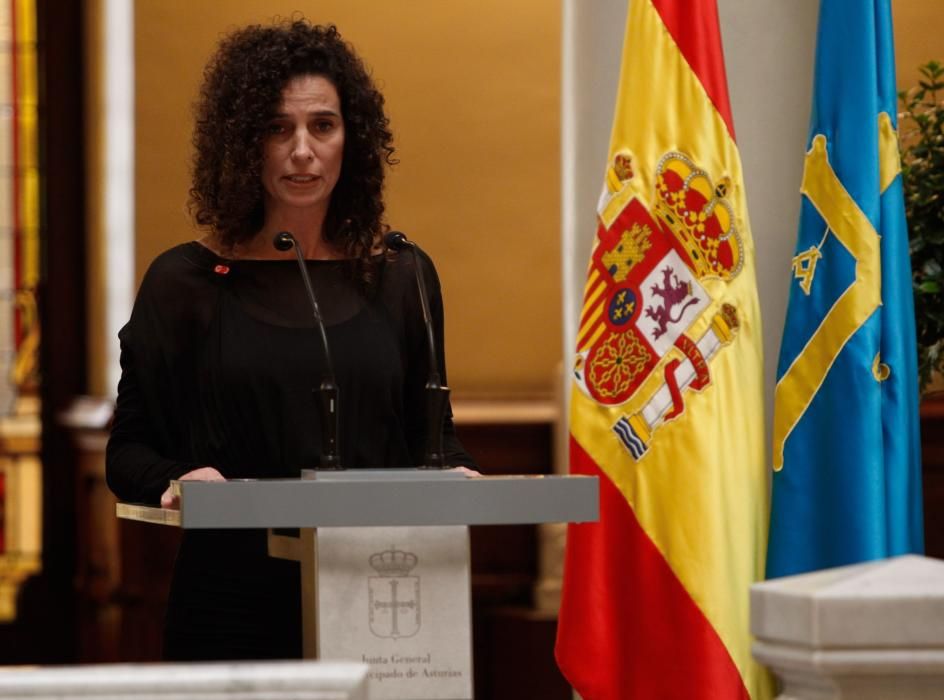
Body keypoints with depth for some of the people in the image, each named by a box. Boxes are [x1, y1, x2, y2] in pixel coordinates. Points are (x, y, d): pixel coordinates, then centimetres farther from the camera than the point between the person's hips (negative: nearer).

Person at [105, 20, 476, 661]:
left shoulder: (401, 279, 8)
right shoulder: (186, 282, 1)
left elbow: (429, 430, 14)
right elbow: (129, 448, 2)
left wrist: (455, 471, -7)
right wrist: (174, 481, -19)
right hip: (233, 602, -2)